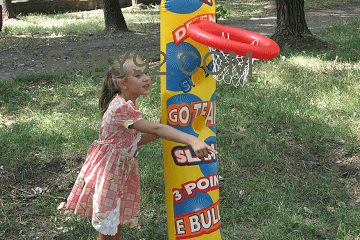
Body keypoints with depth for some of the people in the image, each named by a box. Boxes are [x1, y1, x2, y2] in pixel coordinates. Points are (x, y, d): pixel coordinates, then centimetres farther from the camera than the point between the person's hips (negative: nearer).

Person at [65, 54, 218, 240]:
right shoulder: (121, 108, -28)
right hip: (108, 171, -8)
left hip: (124, 168, 8)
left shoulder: (131, 103, 2)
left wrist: (168, 131, -4)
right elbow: (156, 129, -37)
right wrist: (192, 140, -45)